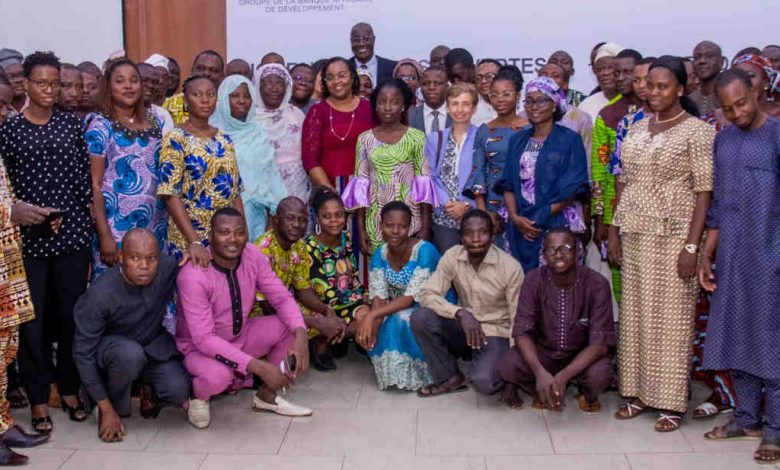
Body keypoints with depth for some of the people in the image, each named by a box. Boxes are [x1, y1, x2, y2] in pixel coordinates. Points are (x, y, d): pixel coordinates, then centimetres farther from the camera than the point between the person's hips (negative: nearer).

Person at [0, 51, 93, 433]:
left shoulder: (71, 124, 8)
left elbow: (84, 176, 7)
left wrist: (87, 222, 1)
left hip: (72, 234, 2)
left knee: (71, 315, 8)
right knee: (31, 320, 2)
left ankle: (70, 389, 24)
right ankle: (38, 399, 15)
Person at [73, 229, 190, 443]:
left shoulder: (168, 269, -22)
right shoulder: (100, 295, -30)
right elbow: (83, 352, -21)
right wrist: (106, 410, -19)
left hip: (154, 344, 3)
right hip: (110, 346, -3)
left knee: (178, 390, -24)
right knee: (130, 354, -38)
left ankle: (148, 389, 13)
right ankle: (116, 407, -7)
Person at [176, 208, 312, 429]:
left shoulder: (252, 255, -13)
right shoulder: (193, 275, -29)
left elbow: (282, 298, -9)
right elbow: (204, 338, -32)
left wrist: (300, 334, -31)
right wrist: (258, 366, -38)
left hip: (240, 336, 6)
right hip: (199, 347, -6)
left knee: (290, 325, -14)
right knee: (217, 375, -38)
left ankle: (267, 396, 5)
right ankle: (198, 394, 2)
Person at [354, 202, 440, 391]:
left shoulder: (424, 251, -23)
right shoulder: (379, 255, -4)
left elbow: (412, 298, -27)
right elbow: (379, 297, -11)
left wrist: (373, 316, -33)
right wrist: (373, 324, -32)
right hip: (398, 309, 6)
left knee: (400, 319, -35)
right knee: (362, 316, -18)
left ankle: (411, 375, -10)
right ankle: (389, 369, 0)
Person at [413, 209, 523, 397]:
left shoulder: (510, 267, -18)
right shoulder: (452, 257, -10)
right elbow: (427, 295, -15)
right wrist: (461, 313, -31)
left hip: (496, 333, -3)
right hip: (464, 327, 4)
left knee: (483, 381, -32)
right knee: (420, 317, -23)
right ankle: (450, 378, -2)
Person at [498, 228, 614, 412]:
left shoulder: (597, 284, -20)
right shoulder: (534, 280, -15)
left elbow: (600, 343, -23)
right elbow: (522, 332, -18)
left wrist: (562, 377, -36)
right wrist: (540, 372, -38)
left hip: (583, 355, -1)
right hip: (543, 352, 1)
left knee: (599, 374, -34)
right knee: (508, 366, -28)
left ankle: (586, 394, 4)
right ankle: (543, 392, 4)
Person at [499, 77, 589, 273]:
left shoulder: (570, 139, 0)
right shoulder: (517, 140, 13)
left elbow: (573, 190, -6)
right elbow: (508, 184, 9)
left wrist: (542, 216, -13)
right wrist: (515, 217, -7)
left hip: (558, 227, -4)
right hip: (521, 228, 4)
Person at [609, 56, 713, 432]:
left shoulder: (697, 131, -5)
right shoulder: (637, 129, 12)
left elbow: (704, 192, -9)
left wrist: (692, 245, -15)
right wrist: (614, 230, 9)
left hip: (673, 235, -5)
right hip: (635, 233, 6)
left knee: (671, 316, -1)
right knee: (635, 312, 8)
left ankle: (670, 401, 9)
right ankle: (637, 391, 19)